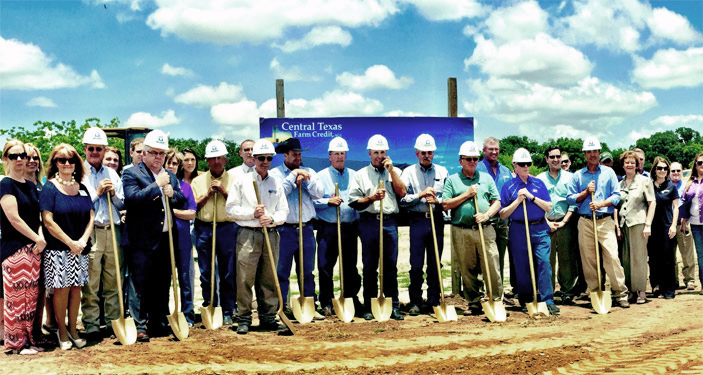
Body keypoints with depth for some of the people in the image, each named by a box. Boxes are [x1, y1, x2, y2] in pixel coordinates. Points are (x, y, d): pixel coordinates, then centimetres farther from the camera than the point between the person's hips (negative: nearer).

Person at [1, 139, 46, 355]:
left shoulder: (31, 186, 14)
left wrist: (40, 237, -1)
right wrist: (38, 239, -12)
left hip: (33, 247, 7)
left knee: (31, 294, 10)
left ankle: (27, 338, 19)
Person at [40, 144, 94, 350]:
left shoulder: (82, 188, 9)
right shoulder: (49, 188, -5)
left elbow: (91, 217, 8)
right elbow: (48, 222, -11)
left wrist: (83, 240, -8)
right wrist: (71, 243, -13)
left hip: (80, 249, 4)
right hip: (58, 250, -4)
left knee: (76, 288, 7)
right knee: (62, 289, -1)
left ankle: (73, 329, 20)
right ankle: (62, 331, 14)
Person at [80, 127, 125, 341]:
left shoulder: (112, 174, 16)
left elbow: (122, 205, 15)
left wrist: (113, 193, -3)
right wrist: (97, 192, -9)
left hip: (113, 232, 4)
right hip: (90, 232, -4)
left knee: (113, 281, 7)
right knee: (90, 283, -3)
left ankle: (114, 321, 15)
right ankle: (91, 325, 5)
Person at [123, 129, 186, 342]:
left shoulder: (171, 176, 18)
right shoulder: (132, 174, -2)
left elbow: (183, 202, 14)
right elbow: (132, 198, -19)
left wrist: (172, 193, -6)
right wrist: (157, 185, -17)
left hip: (166, 239, 6)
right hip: (142, 240, -6)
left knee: (162, 285, 11)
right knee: (140, 284, -3)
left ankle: (159, 324, 20)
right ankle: (140, 326, 5)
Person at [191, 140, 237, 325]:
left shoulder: (233, 180, 8)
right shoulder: (198, 181, 12)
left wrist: (223, 191, -9)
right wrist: (208, 194, -4)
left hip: (227, 228, -1)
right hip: (204, 228, 1)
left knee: (228, 273, 0)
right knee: (206, 273, 4)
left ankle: (228, 312, 9)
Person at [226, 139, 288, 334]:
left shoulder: (277, 184, 14)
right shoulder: (242, 181, 4)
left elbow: (283, 211, 11)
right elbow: (231, 209, 1)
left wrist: (272, 219, -10)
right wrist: (252, 213, -11)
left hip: (271, 235, 3)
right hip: (248, 235, -3)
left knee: (269, 279, 7)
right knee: (245, 279, -4)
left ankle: (268, 317, 16)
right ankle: (243, 318, 6)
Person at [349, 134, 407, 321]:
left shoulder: (395, 171, 14)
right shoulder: (360, 174, 10)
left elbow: (402, 193, -2)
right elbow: (354, 202, 4)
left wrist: (391, 169, -3)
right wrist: (372, 198, -11)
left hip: (390, 222, 1)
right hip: (369, 222, -1)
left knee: (391, 266, 1)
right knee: (369, 267, 3)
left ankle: (393, 307, 8)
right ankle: (369, 307, 10)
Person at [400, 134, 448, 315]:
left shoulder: (442, 172, 12)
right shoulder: (409, 172, 7)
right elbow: (402, 199, -3)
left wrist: (437, 200, -11)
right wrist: (420, 195, -14)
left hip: (437, 220, 2)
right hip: (418, 220, -2)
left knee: (435, 264, 6)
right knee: (416, 265, -1)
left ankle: (434, 301, 15)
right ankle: (415, 302, 8)